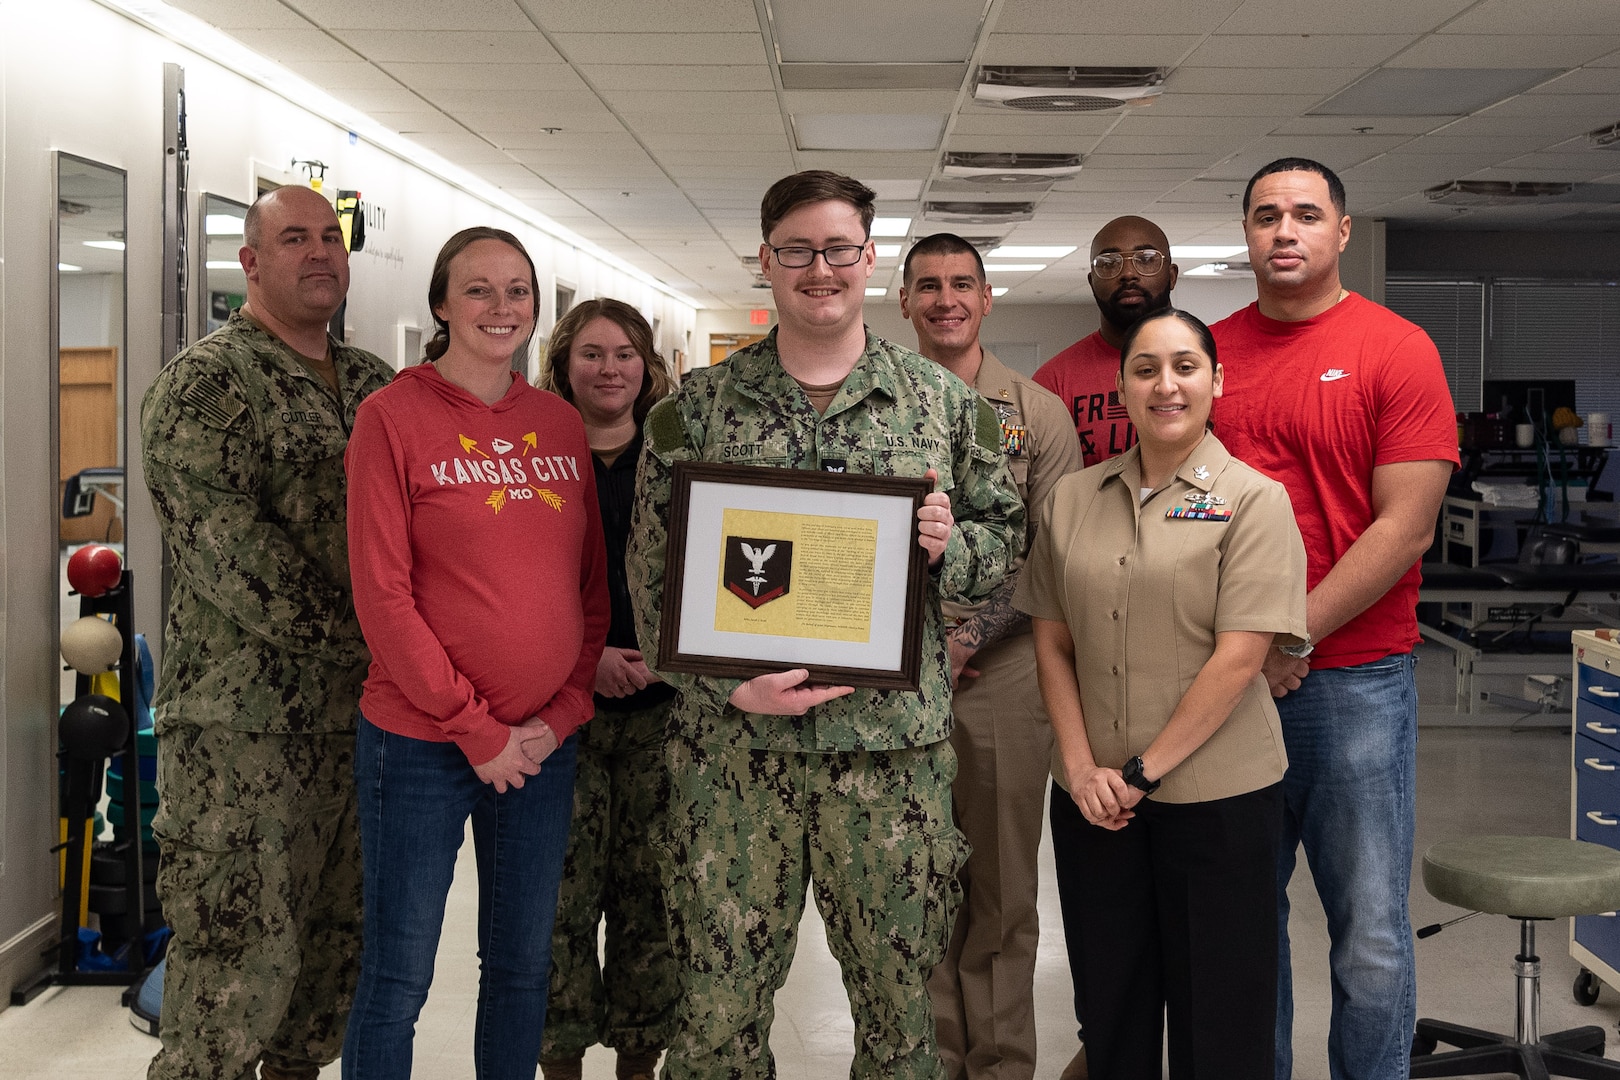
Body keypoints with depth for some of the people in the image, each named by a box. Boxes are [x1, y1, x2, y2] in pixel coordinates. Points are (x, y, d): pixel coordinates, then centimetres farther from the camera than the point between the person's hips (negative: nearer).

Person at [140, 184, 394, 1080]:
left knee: (336, 940, 13)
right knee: (238, 956, -5)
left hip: (361, 709, 7)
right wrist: (356, 643, -18)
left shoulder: (377, 385, 15)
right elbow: (221, 545, -17)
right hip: (243, 716, -6)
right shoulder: (204, 383, -6)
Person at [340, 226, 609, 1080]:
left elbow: (594, 586, 10)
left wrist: (564, 713, -2)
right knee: (398, 977, 4)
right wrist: (476, 729, -12)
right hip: (422, 743, -5)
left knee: (523, 966, 15)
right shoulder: (393, 416, -7)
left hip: (542, 745, 5)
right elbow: (383, 595, -11)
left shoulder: (560, 424, 8)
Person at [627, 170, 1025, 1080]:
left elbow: (1007, 537, 12)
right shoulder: (697, 407, 4)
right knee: (720, 1005, 6)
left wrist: (950, 544, -11)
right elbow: (653, 573, 2)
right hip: (734, 742, 0)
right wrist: (729, 681, -13)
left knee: (901, 1001, 10)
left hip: (894, 744, 1)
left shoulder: (947, 403, 7)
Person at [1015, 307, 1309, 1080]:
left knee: (1218, 1015, 5)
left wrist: (1142, 770, -12)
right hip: (1102, 799, 4)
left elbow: (1237, 659, -12)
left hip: (1218, 795, -4)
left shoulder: (1252, 501, -5)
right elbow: (1052, 643, 8)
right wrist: (1082, 767, -4)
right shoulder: (1071, 500, 8)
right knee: (1112, 1002, 13)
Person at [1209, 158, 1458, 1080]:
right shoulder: (1211, 352, 9)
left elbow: (1405, 528, -9)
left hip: (1353, 679, -3)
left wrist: (1291, 638, -12)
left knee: (1371, 934, 3)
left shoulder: (1397, 349, -3)